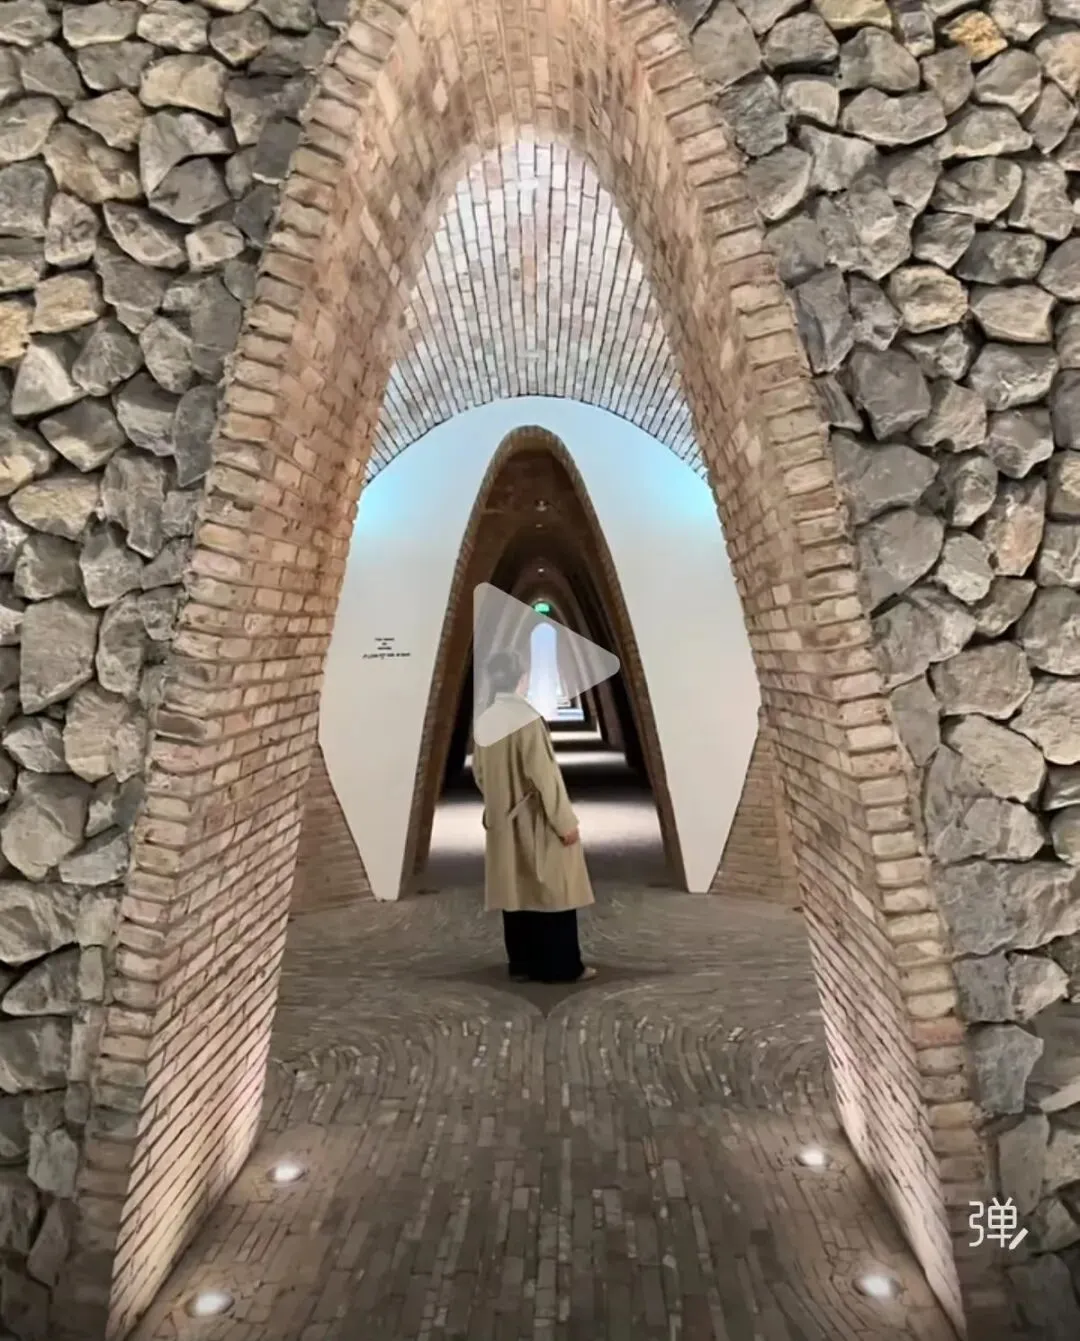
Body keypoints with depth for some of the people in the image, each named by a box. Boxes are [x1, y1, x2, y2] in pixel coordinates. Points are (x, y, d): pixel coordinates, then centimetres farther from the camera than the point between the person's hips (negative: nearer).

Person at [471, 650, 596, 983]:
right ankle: (562, 967, 14)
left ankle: (522, 964, 22)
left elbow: (479, 773, 12)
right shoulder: (527, 718, -20)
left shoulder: (483, 722, 3)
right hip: (537, 823, -7)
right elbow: (543, 773, -21)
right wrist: (564, 820, -14)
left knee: (515, 891, 13)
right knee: (552, 891, 4)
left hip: (502, 823, 7)